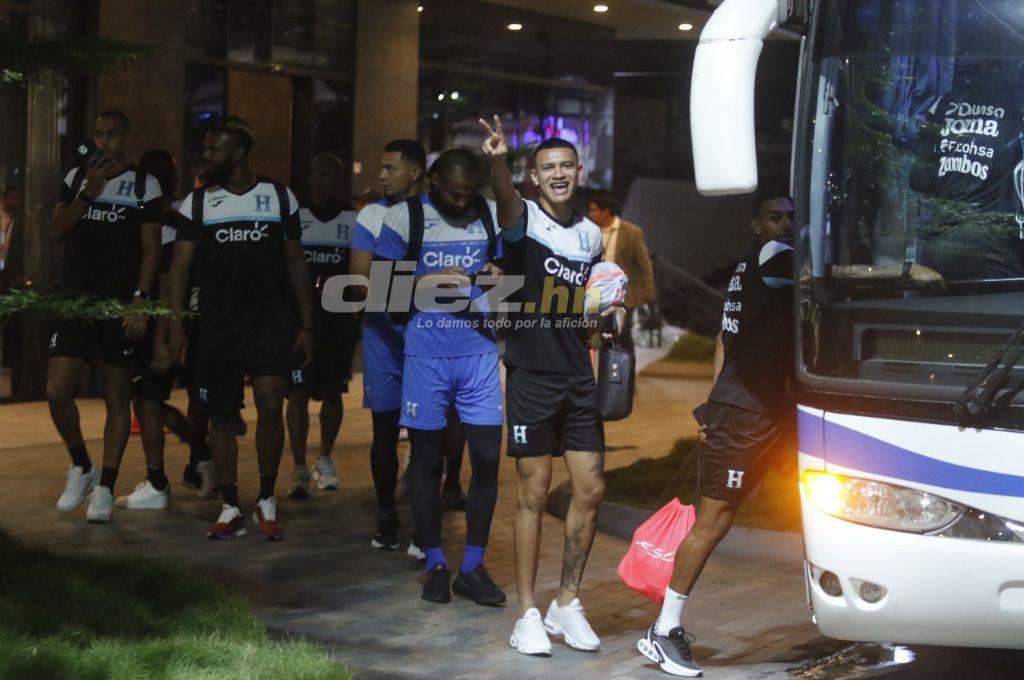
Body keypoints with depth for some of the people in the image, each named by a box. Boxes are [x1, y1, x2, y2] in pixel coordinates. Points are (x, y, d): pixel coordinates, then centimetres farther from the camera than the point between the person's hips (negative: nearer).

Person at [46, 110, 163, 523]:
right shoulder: (76, 178, 12)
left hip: (121, 304, -3)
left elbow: (151, 249, -2)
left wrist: (139, 300, -12)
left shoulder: (144, 185, 1)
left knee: (117, 396, 1)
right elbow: (56, 229, 1)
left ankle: (105, 488, 8)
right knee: (57, 391, -4)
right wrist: (88, 193, -11)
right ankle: (81, 468, 18)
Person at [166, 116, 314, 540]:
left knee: (270, 406, -13)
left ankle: (267, 501, 4)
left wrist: (306, 325, 3)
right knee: (221, 414, 5)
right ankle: (230, 509, 16)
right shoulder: (198, 202, 5)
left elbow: (296, 263, 8)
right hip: (218, 325, 1)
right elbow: (180, 266, 2)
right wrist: (175, 325, -9)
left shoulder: (280, 197, 5)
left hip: (270, 320, -1)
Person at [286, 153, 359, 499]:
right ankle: (300, 468, -4)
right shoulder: (294, 217, 5)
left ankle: (325, 460, 26)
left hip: (340, 317, 2)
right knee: (298, 392, -7)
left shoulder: (355, 220, 8)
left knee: (332, 391, 9)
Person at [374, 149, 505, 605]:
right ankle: (435, 564, 18)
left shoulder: (491, 216, 7)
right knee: (427, 459, 5)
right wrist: (432, 281, -14)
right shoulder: (405, 217, -2)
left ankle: (473, 567, 11)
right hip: (426, 353, -2)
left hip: (480, 350, 2)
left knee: (488, 456, -1)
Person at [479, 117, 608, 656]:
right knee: (534, 494, -1)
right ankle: (528, 615, 9)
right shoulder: (523, 219, -6)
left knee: (590, 490, 5)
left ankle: (567, 605, 20)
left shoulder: (590, 234, 12)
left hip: (578, 378, 5)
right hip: (531, 376, -5)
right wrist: (498, 161, -52)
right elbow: (506, 198, -31)